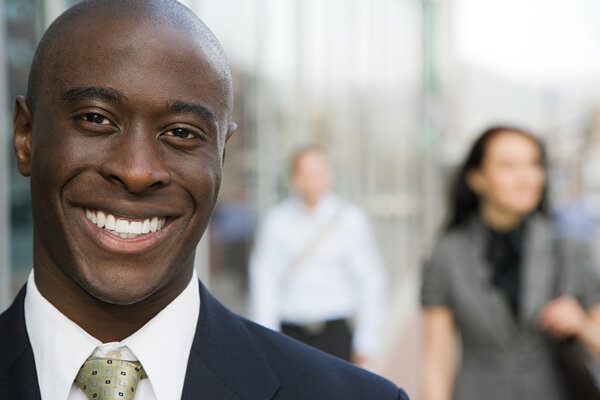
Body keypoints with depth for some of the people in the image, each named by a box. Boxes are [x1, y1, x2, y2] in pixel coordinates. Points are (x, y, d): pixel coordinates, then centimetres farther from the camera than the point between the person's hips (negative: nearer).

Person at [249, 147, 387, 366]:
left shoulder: (351, 218, 1)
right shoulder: (276, 221, 1)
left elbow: (371, 280, 2)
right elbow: (264, 281, -1)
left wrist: (366, 341, 0)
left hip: (335, 332, -1)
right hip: (290, 330, 1)